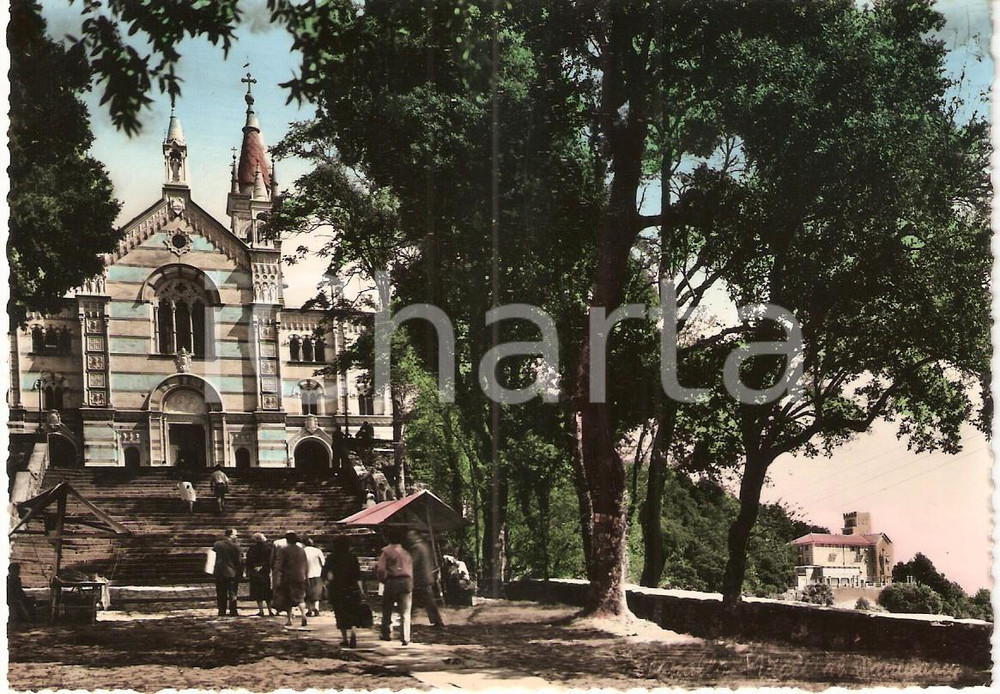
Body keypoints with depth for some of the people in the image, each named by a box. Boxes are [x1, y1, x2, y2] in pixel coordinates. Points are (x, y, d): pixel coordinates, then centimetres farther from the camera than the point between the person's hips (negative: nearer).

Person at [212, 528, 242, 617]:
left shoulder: (217, 544, 0)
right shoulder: (235, 546, -10)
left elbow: (213, 556, 9)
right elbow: (239, 561, -7)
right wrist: (240, 572, 3)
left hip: (219, 572, 3)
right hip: (232, 572, -3)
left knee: (221, 594, 10)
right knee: (232, 593, 5)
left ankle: (221, 611, 9)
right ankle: (233, 611, 2)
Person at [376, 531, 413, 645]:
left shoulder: (386, 551, -3)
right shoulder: (406, 552, 11)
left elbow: (381, 568, -11)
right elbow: (410, 569, 10)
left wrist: (383, 579, 4)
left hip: (391, 581, -3)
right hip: (406, 581, 3)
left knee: (387, 609, 15)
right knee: (405, 612, 4)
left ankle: (386, 634, 22)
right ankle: (405, 637, -4)